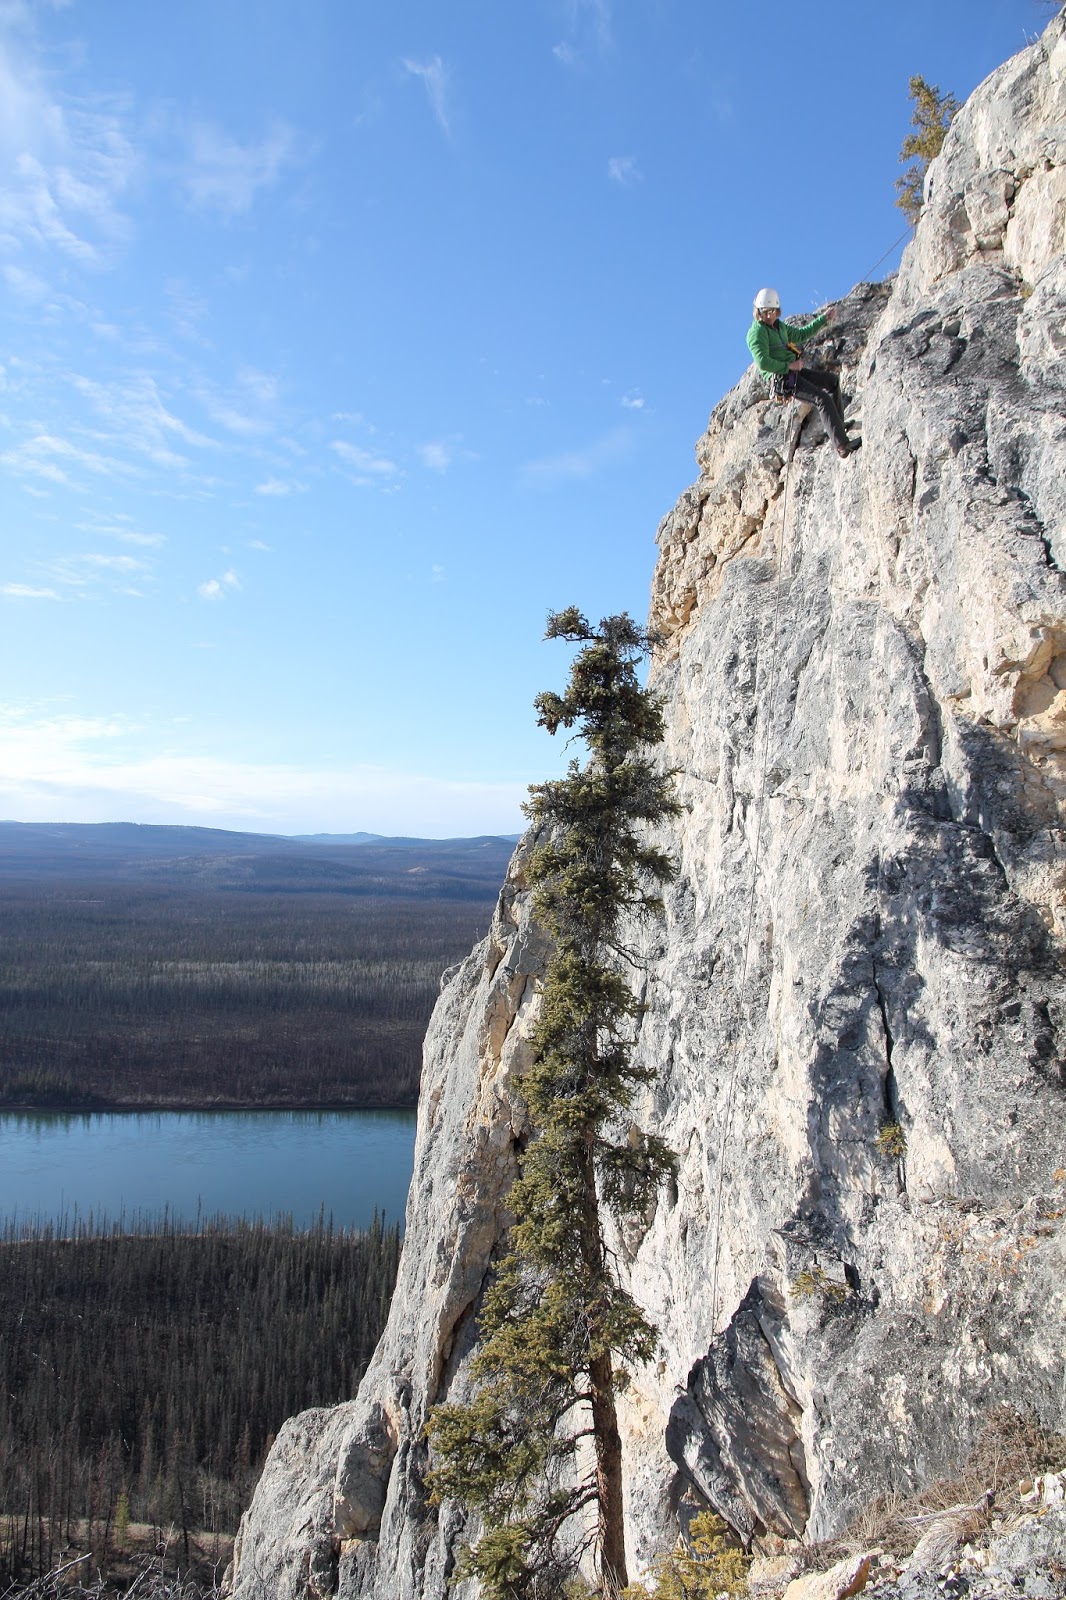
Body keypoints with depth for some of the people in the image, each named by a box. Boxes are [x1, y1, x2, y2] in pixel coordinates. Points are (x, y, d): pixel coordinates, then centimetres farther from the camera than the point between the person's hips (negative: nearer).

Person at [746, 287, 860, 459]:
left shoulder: (779, 326, 18)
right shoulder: (756, 333, -11)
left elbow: (801, 334, 33)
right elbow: (763, 363, -23)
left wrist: (823, 318, 33)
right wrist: (788, 366, -18)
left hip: (793, 371, 10)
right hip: (781, 379, -10)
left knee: (832, 380, 16)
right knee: (823, 399, -20)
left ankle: (839, 426, 14)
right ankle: (842, 445, -24)